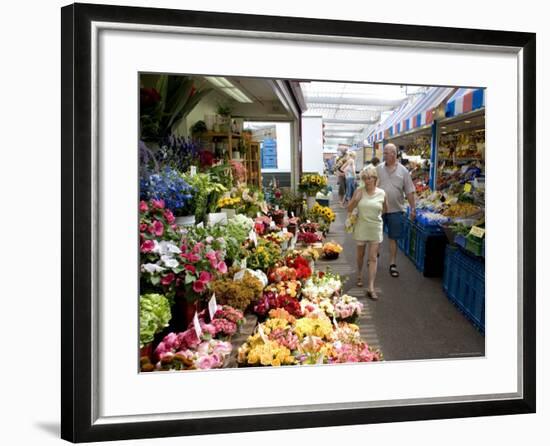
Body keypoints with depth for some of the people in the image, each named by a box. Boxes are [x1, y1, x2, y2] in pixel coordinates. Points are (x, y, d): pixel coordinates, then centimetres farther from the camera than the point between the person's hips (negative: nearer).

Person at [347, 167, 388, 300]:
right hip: (361, 227, 0)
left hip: (375, 228, 0)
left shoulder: (381, 193, -5)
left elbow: (385, 209, 13)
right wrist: (355, 199, -19)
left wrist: (376, 214, 0)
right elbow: (349, 209, -4)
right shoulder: (359, 191, -7)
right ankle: (359, 275, 43)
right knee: (360, 254, 17)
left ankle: (371, 288, -1)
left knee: (373, 257, -2)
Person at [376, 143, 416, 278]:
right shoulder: (378, 169, -1)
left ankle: (392, 264, 15)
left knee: (393, 238, 6)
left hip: (395, 210, -1)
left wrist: (413, 208, -3)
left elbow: (409, 192, 0)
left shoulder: (403, 171, -3)